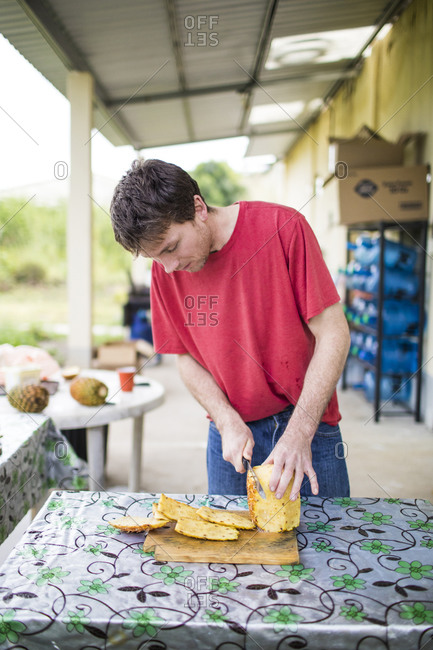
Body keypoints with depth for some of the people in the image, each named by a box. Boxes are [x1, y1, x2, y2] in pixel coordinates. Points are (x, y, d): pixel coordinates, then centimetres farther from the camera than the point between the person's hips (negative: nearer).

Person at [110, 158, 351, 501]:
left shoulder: (283, 228, -16)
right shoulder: (165, 271, -4)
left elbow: (333, 334, -15)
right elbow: (187, 358, 5)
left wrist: (299, 433, -20)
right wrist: (228, 422, -11)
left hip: (306, 424, -2)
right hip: (232, 433, 3)